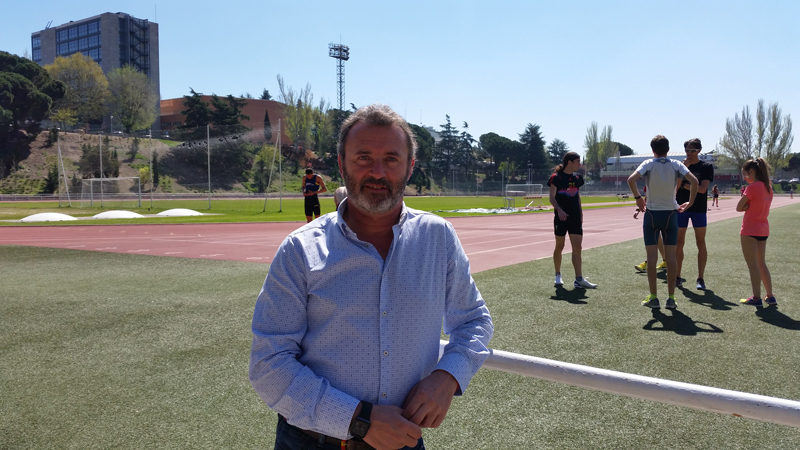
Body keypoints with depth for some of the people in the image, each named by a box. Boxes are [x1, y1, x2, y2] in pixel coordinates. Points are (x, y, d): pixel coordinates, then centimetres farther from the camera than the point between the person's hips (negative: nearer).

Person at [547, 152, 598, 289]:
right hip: (561, 217, -5)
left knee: (577, 247, -3)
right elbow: (552, 198, -9)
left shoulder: (577, 177, 10)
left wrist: (580, 213, 15)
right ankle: (558, 275, 24)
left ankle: (579, 280, -5)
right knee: (559, 246, 6)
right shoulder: (556, 177, -7)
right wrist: (559, 210, -24)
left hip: (575, 217, 5)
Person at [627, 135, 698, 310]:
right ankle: (671, 299, 8)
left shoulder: (648, 164, -4)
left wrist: (638, 197, -6)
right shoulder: (676, 164, 0)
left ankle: (653, 298, 4)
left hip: (652, 214, -2)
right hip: (671, 213, 2)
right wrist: (690, 202, 1)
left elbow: (631, 179, -20)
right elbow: (694, 181, -11)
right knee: (671, 256, 6)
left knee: (652, 257, 3)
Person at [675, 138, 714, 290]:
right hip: (681, 208, 2)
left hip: (699, 209, -2)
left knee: (701, 243, 0)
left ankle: (701, 278, 7)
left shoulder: (706, 167, 0)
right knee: (679, 243, 2)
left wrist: (683, 185, -8)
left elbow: (702, 189, -12)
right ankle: (678, 277, 10)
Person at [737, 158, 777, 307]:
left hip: (750, 230, -8)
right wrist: (748, 205, -2)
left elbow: (739, 208, -14)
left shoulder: (752, 187, -16)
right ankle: (770, 296, 20)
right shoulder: (768, 187, 9)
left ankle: (756, 298, 2)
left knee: (753, 265, -1)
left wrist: (745, 205, 1)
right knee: (761, 263, 17)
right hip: (763, 230, 8)